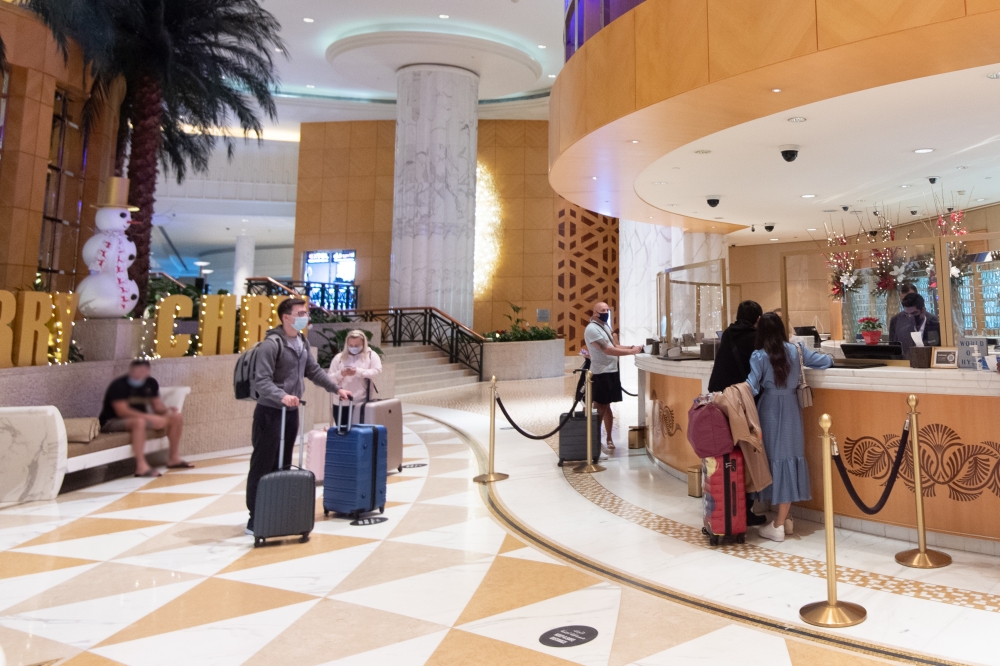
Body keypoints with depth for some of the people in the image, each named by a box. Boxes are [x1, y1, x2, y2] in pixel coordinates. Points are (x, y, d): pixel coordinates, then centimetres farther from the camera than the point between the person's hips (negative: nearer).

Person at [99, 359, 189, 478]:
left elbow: (157, 405, 6)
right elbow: (122, 411, -28)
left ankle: (173, 459, 2)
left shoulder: (151, 383, 1)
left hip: (141, 418, 8)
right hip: (112, 422, -7)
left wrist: (167, 411, -19)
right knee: (139, 422, -41)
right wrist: (150, 417, -36)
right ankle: (141, 467, -42)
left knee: (177, 417, -4)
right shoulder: (119, 385, -19)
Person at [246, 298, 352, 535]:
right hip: (270, 412, -8)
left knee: (283, 466, 14)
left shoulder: (302, 342, 9)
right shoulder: (271, 344, -16)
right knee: (262, 467, -1)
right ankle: (255, 520, 6)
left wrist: (336, 389, 16)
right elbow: (261, 380, -23)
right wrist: (282, 396, -37)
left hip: (291, 412, 8)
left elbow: (314, 371, 20)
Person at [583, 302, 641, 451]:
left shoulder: (605, 326, 16)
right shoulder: (592, 329, -15)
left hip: (612, 371, 8)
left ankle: (609, 438, 21)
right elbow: (608, 350, -21)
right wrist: (631, 352, -20)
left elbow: (615, 346, 17)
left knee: (606, 406, 14)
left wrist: (631, 347, 0)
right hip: (601, 373, -8)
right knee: (599, 408, -2)